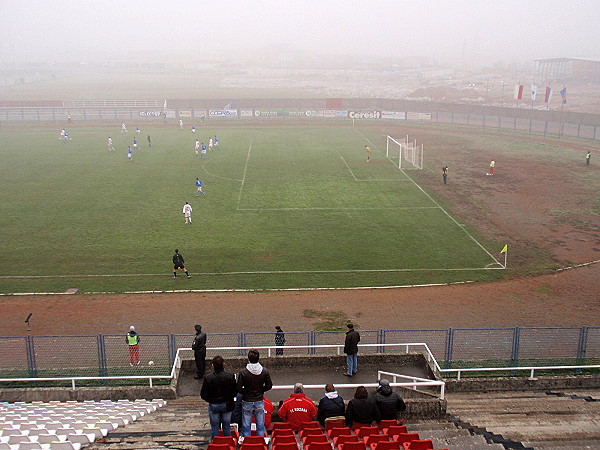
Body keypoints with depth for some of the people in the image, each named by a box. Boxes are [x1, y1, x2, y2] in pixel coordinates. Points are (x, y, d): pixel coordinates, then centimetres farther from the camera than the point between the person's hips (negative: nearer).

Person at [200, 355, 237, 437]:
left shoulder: (208, 378, -16)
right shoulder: (230, 376, -13)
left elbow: (203, 395, -9)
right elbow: (235, 391, -7)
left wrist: (210, 400, 9)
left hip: (213, 405, -1)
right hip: (227, 405, 1)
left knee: (214, 427, 13)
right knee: (227, 426, 16)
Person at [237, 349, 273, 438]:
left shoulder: (243, 373, -16)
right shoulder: (265, 371, -9)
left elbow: (239, 389, -12)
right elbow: (269, 386, -1)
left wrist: (246, 392, 7)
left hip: (247, 402, -2)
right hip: (259, 401, 2)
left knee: (246, 426, 10)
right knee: (260, 425, 14)